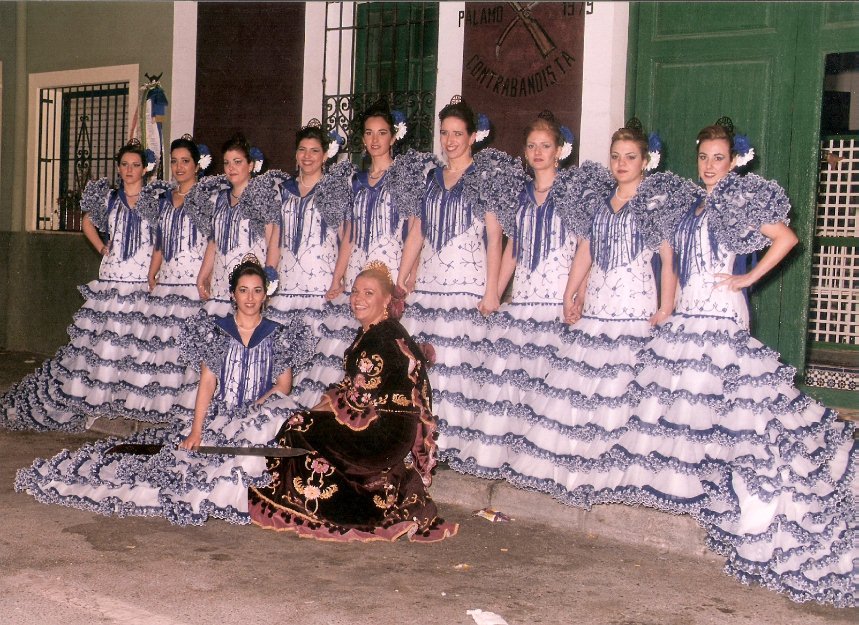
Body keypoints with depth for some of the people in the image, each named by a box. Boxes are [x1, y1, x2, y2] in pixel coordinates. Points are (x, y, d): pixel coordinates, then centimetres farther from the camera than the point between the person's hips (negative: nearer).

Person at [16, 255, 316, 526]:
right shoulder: (215, 330, 7)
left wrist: (254, 409, -15)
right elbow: (207, 383, 2)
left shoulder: (278, 335, 7)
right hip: (216, 417, 1)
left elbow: (283, 385, 2)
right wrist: (196, 430, -9)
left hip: (258, 421, -1)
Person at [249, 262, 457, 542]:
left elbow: (361, 395, -20)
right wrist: (331, 399, 4)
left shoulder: (386, 337, -19)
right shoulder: (370, 332, 12)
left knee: (299, 428, -5)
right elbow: (358, 386, 17)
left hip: (384, 430, -10)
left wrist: (329, 402, -6)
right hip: (385, 427, 10)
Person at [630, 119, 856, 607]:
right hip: (688, 315, 8)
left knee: (719, 399, -10)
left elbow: (786, 237, -14)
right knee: (685, 399, 7)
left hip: (720, 315, -8)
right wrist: (668, 308, 14)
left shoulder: (739, 198, -4)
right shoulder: (696, 204, 18)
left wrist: (748, 278, -11)